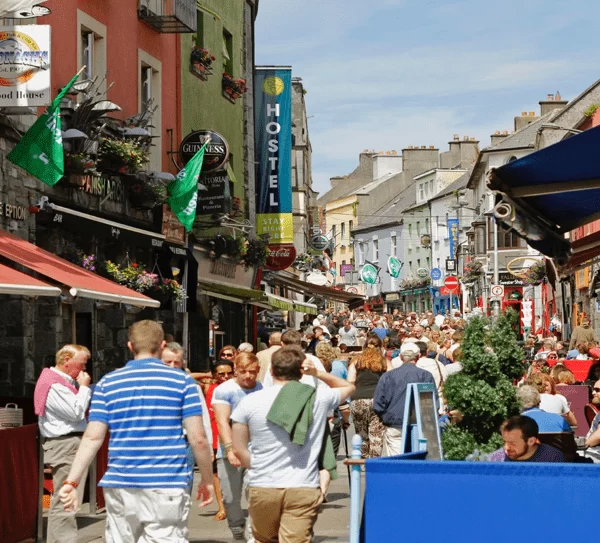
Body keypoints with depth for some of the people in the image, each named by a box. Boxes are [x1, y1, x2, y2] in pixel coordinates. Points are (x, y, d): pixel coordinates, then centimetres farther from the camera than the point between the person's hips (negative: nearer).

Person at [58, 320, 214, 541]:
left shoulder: (108, 383, 6)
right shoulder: (182, 381, 0)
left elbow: (93, 437, -1)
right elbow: (198, 438, -4)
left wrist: (72, 482, 1)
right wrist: (207, 480, 8)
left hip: (120, 486, 3)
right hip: (167, 487, -3)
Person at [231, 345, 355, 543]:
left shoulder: (250, 401, -1)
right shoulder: (318, 398, 2)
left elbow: (239, 450, 2)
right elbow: (348, 387, 23)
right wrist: (318, 373, 11)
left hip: (262, 488, 1)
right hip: (304, 489, -1)